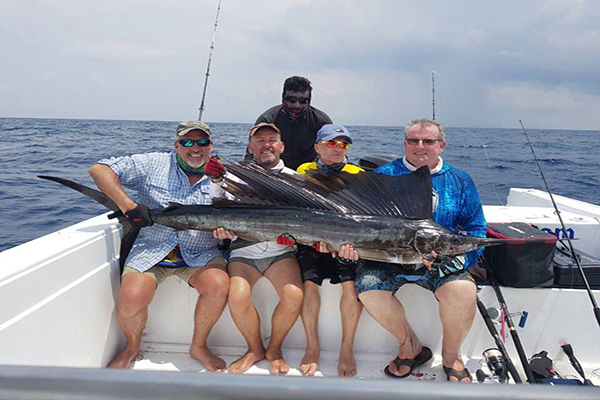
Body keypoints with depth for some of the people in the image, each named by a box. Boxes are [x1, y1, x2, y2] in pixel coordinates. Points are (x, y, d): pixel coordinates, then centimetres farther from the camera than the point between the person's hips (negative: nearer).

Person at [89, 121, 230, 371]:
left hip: (199, 254, 1)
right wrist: (127, 205, -17)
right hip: (150, 250, 0)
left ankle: (199, 346, 1)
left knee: (219, 286, -27)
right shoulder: (154, 164, 1)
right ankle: (132, 346, 13)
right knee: (131, 300, -23)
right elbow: (99, 169, -3)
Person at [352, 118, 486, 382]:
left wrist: (454, 259, -11)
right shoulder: (385, 175, 5)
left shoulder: (459, 181, 9)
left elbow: (476, 229, 8)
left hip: (440, 260, 0)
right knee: (368, 288, -28)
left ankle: (451, 357, 4)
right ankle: (410, 347, 2)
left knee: (462, 292, -29)